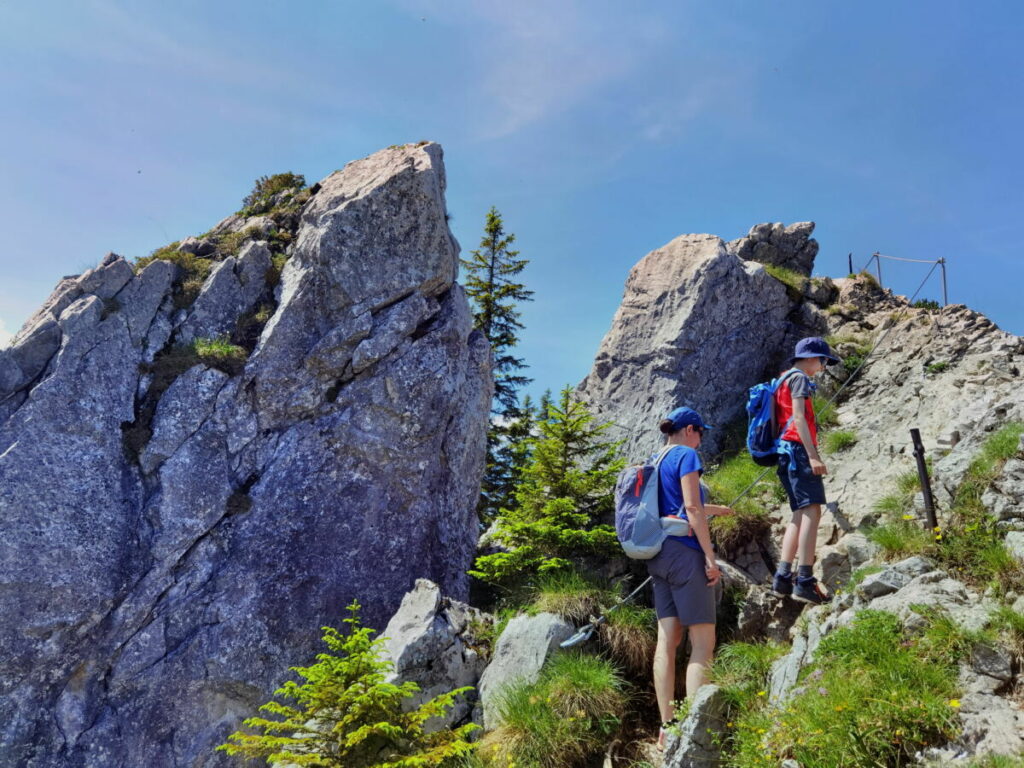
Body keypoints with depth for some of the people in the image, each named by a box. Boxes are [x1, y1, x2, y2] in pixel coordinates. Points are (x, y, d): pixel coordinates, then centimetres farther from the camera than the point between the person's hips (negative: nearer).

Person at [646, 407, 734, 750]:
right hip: (684, 552, -8)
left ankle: (667, 728, 5)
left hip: (659, 554, 8)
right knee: (703, 643, -5)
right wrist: (710, 556, -14)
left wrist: (716, 509, 48)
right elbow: (692, 508, -15)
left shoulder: (658, 461, 19)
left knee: (668, 640, 5)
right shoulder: (686, 455, -6)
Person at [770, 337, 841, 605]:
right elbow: (798, 417, -15)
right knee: (812, 510, -16)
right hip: (798, 449, -10)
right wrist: (813, 455, -22)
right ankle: (804, 581, -23)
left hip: (786, 452, 10)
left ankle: (783, 578, 1)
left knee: (801, 514, 7)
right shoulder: (799, 378, -2)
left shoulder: (784, 380, 26)